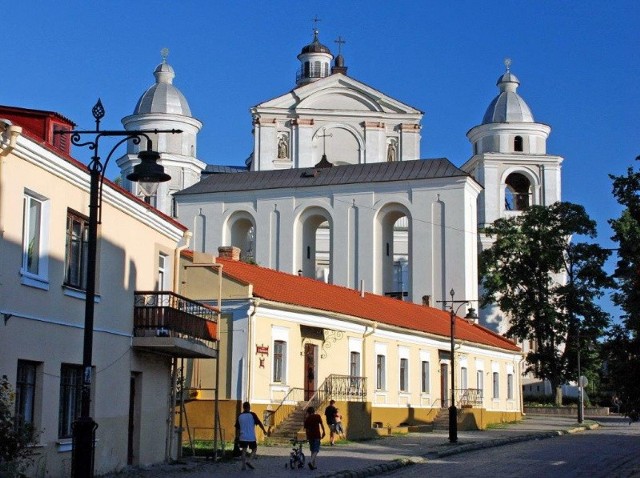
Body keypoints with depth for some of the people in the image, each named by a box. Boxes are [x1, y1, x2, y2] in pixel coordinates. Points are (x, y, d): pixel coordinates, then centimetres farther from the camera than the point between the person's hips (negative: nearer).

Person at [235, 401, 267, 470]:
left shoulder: (239, 416, 5)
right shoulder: (252, 415, -7)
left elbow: (237, 428, 9)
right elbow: (259, 423, -6)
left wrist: (238, 437, 17)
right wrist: (264, 430, 8)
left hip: (243, 437, 3)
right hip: (251, 437, -3)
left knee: (244, 450, 9)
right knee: (254, 449, 12)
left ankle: (243, 465, 3)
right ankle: (249, 461, -8)